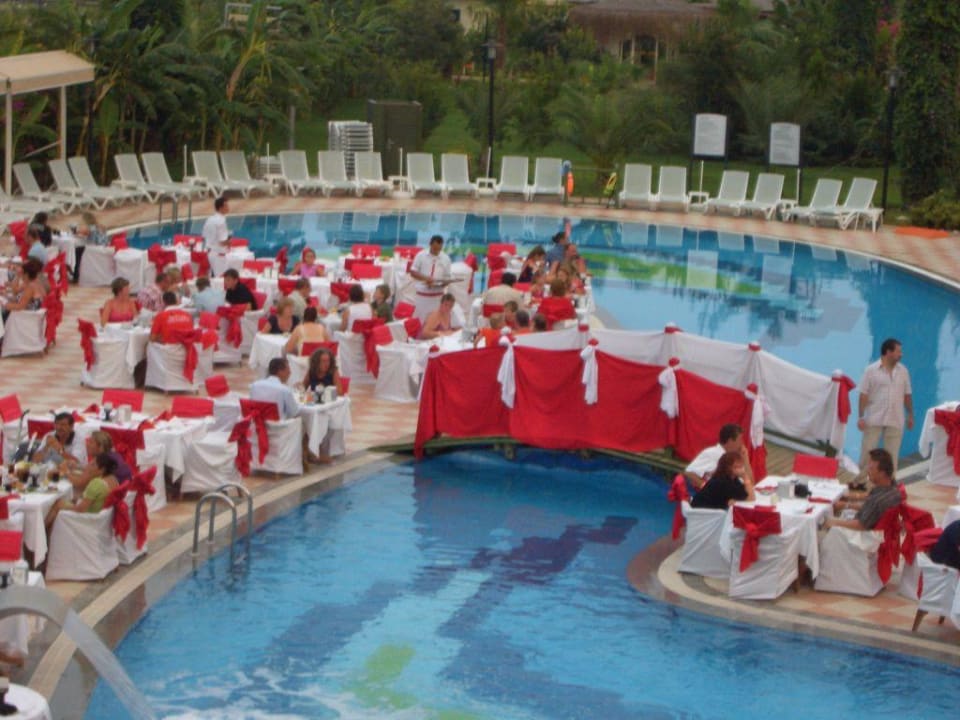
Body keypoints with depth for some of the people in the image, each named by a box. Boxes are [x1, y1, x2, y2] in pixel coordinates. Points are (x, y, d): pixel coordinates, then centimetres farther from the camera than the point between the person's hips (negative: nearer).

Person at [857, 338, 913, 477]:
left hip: (896, 421, 3)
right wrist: (861, 417, -11)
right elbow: (864, 395, -6)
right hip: (874, 420, -3)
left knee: (892, 455, 6)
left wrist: (910, 416, 12)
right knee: (867, 452, 0)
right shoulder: (871, 370, -4)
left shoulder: (903, 371, 7)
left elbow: (907, 395, 13)